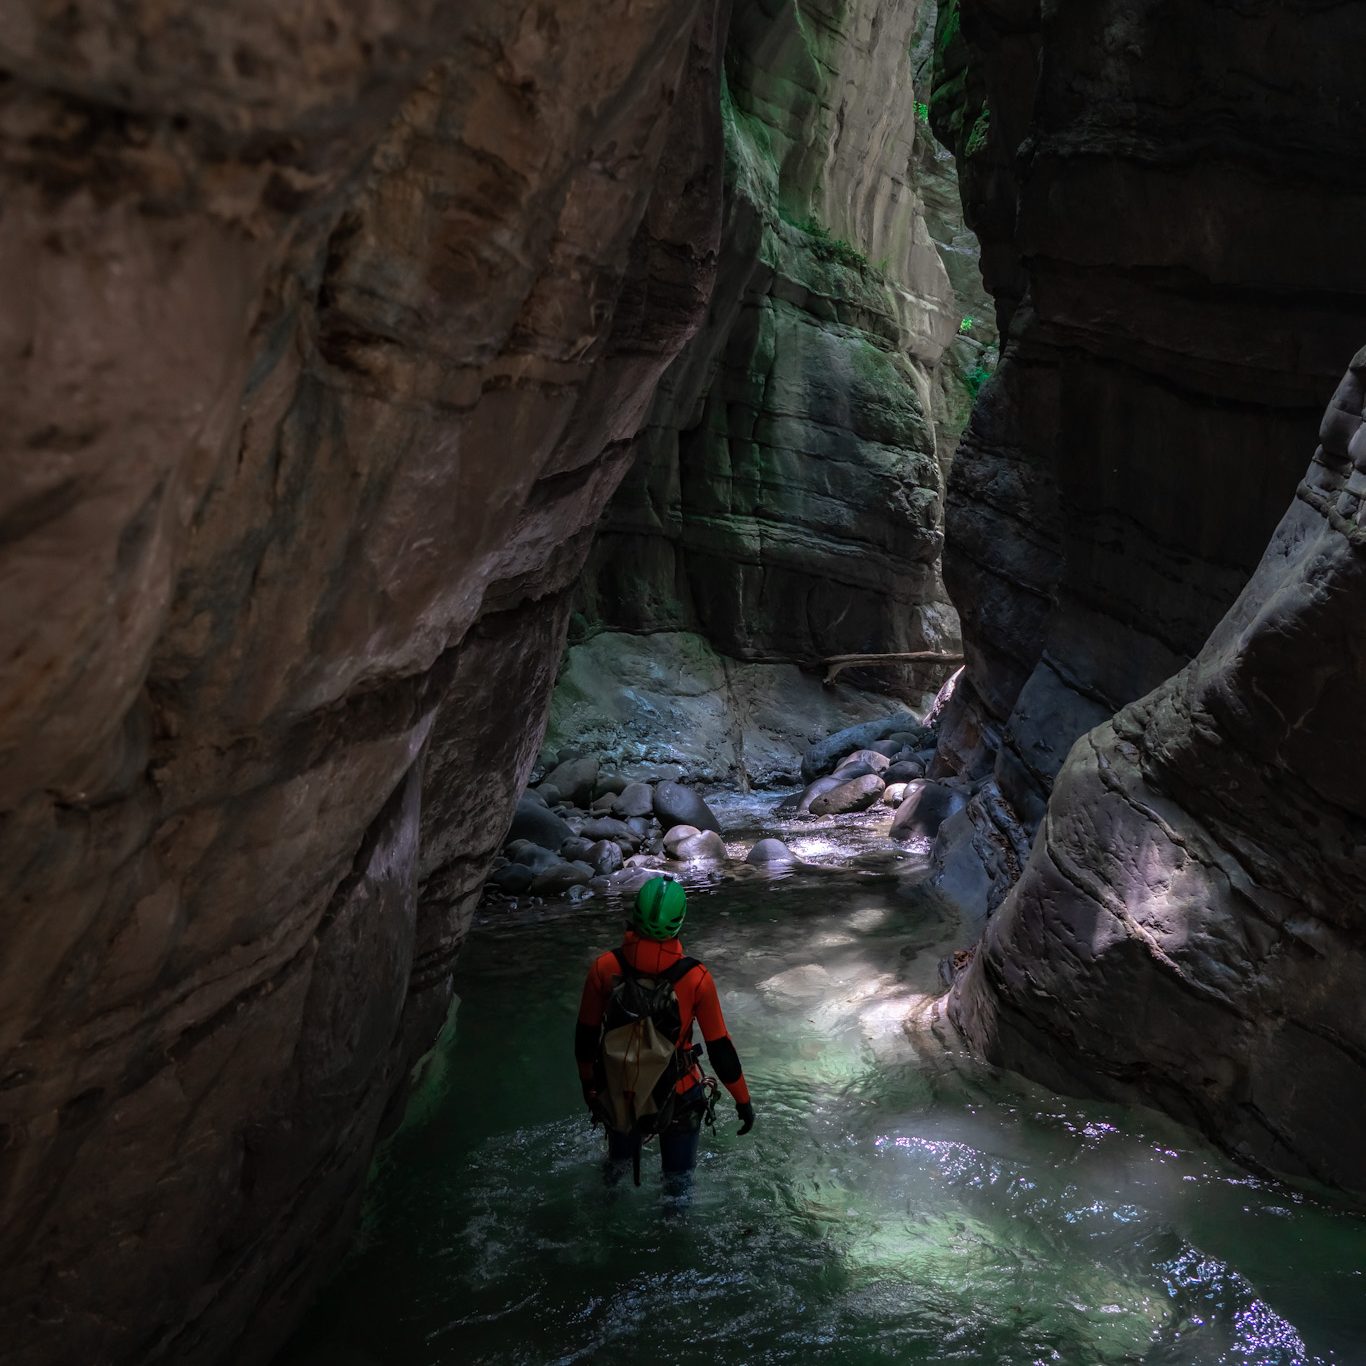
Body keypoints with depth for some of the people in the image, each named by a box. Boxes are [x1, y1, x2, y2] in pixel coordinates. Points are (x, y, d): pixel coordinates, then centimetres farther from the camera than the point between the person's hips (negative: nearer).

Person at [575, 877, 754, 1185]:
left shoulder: (605, 968, -19)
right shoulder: (696, 978, -24)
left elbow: (585, 1036, -6)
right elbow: (720, 1048, -15)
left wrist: (588, 1084, 12)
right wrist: (743, 1101, 0)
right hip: (677, 1099, -2)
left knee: (618, 1162, 31)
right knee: (678, 1178, 25)